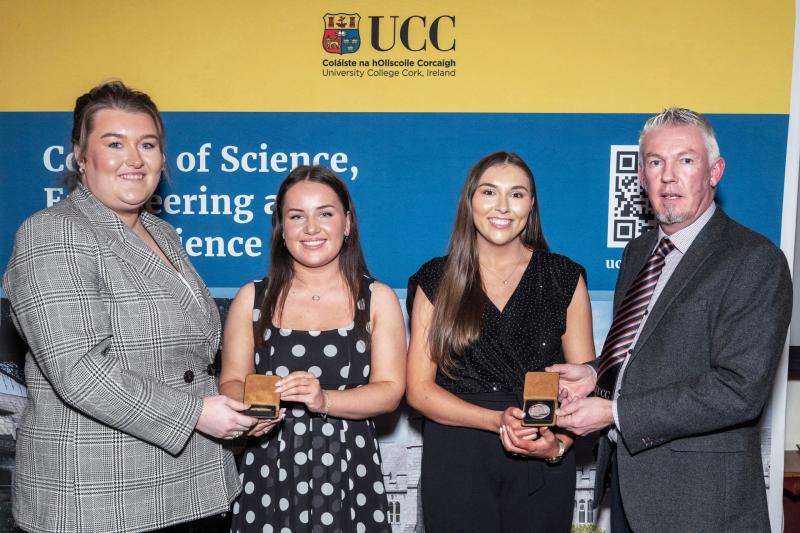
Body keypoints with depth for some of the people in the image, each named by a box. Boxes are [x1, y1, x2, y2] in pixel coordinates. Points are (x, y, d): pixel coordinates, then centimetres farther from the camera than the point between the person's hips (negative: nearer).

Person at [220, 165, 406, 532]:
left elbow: (390, 390, -4)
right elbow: (232, 381, 4)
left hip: (348, 468, 0)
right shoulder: (252, 299, 3)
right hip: (269, 470, 1)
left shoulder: (377, 299, 1)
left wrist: (324, 400, -20)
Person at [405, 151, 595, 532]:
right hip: (455, 461, 0)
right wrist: (499, 420, -16)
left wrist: (559, 443, -17)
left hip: (542, 466, 1)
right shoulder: (437, 281, -1)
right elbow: (418, 389, -4)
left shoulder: (565, 279, 1)